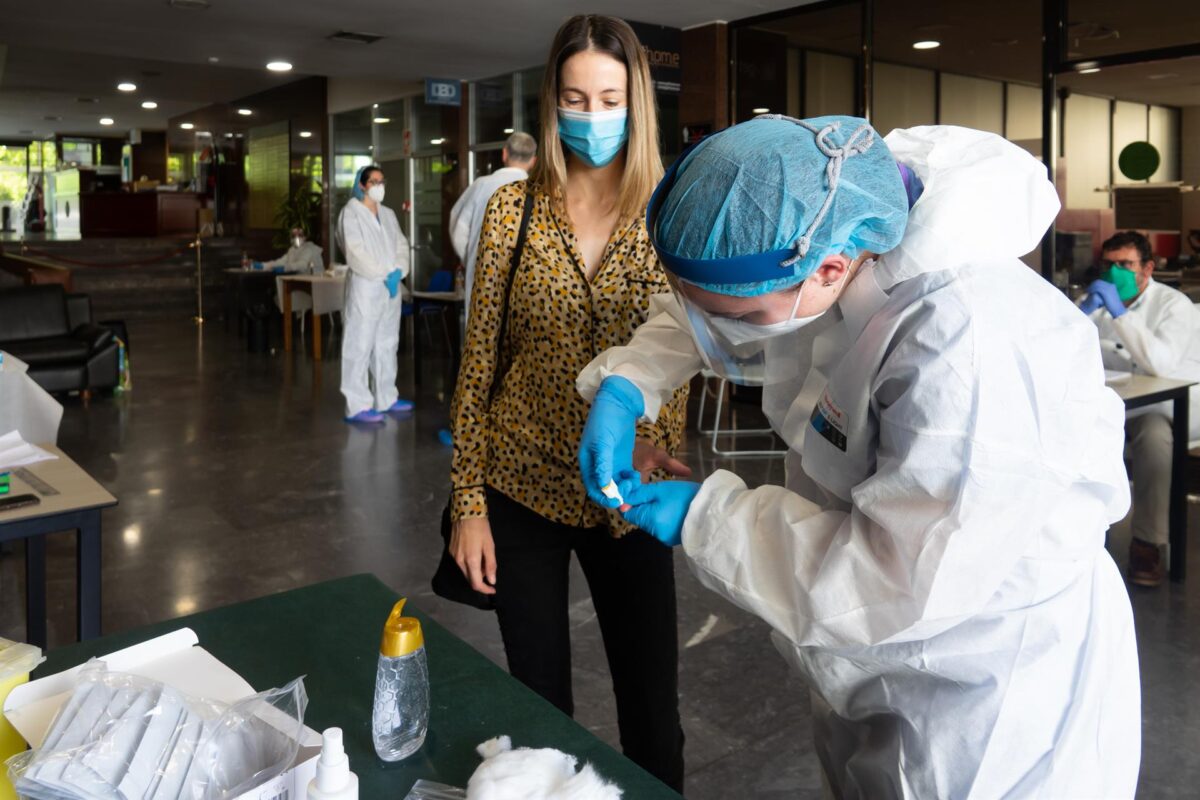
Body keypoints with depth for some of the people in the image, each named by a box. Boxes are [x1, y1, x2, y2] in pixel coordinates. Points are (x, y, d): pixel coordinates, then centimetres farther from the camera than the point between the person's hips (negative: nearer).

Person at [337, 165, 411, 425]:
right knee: (360, 345, -7)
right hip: (365, 287, -7)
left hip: (391, 287, 7)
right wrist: (384, 275, -14)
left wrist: (398, 271, -8)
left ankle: (385, 398, 20)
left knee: (387, 344, 11)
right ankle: (357, 406, -6)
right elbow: (356, 253, -13)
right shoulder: (351, 213, -3)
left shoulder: (388, 214, 17)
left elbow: (401, 244, 10)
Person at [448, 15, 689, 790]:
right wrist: (468, 502, -4)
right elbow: (480, 359, -2)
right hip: (523, 485, 0)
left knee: (652, 704, 10)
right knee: (538, 699, 13)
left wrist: (657, 440, -21)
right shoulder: (513, 207, -3)